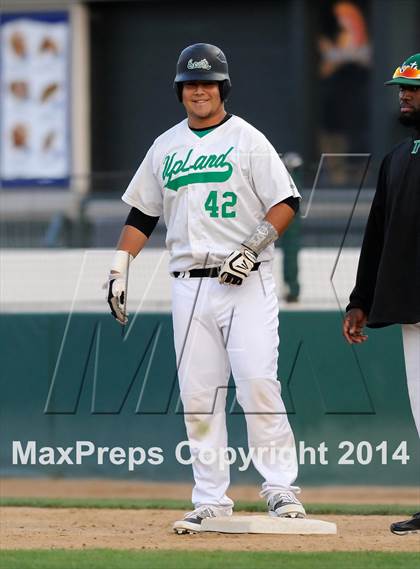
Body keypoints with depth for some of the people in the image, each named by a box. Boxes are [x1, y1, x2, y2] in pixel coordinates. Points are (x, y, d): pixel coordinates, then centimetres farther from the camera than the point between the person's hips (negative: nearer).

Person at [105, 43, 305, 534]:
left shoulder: (248, 140, 1)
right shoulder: (165, 147, 15)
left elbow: (286, 202, -4)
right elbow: (141, 214, 19)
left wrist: (253, 247, -17)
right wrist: (119, 271, 10)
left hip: (245, 284, -4)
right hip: (189, 286, 4)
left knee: (258, 385, -14)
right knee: (197, 397, 1)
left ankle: (280, 488, -8)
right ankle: (211, 501, 5)